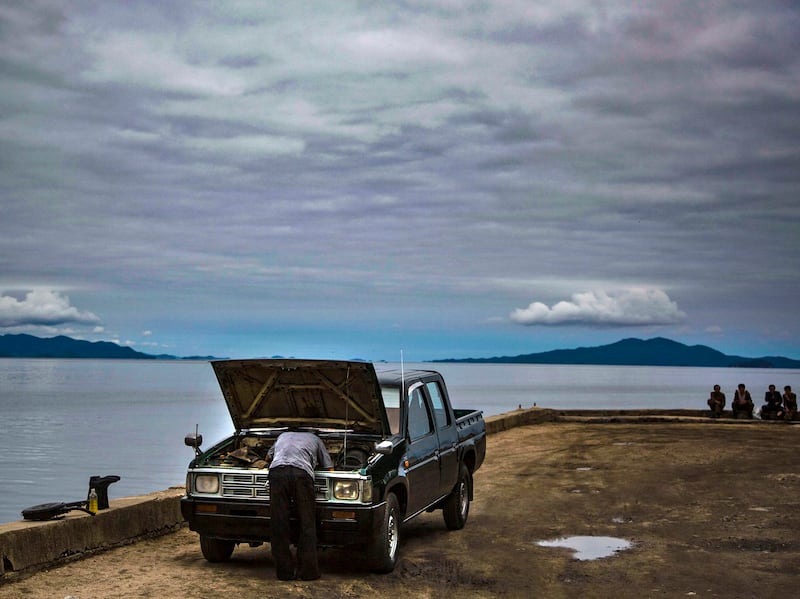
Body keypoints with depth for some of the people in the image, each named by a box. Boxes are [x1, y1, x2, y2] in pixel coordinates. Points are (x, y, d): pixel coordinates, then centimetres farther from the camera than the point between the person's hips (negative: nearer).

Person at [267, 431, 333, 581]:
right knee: (307, 524, 5)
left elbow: (269, 456, 54)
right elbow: (330, 469, 32)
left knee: (280, 524, 4)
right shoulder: (315, 439, 35)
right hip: (302, 473, -2)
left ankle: (284, 572, 5)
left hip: (277, 471, 2)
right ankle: (308, 571, 5)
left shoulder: (282, 436, 41)